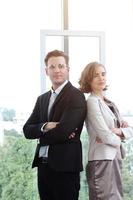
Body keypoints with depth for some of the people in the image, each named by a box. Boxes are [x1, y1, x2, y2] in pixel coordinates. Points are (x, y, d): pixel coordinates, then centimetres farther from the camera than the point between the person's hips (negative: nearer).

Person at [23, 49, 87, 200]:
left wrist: (42, 137, -1)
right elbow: (27, 130, 7)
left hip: (65, 166, -6)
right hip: (43, 165, 7)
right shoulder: (42, 99, 15)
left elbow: (64, 131, -19)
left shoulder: (76, 96, -8)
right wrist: (45, 126, -13)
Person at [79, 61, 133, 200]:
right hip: (102, 160, -8)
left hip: (115, 158, 8)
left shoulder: (109, 103, 14)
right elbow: (106, 136, -17)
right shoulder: (92, 102, -9)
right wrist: (118, 139, 2)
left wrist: (118, 131, -9)